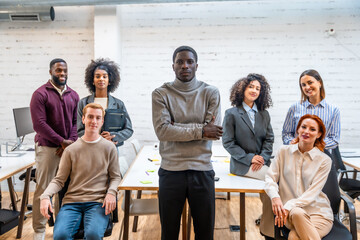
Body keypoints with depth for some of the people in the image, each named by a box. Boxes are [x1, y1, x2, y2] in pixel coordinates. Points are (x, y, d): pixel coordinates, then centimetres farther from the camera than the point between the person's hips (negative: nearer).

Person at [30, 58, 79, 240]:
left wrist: (70, 142, -7)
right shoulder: (40, 94, -4)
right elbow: (39, 124, -12)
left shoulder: (73, 96, 11)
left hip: (68, 148, 4)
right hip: (47, 148, -4)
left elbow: (76, 122, 8)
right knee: (42, 189, 1)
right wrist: (62, 141, -12)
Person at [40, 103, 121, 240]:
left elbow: (115, 177, 12)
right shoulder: (71, 150, 10)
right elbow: (59, 180, 10)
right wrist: (45, 196, -9)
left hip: (98, 202, -1)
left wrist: (111, 192, -9)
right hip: (71, 201, 1)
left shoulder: (109, 148, 9)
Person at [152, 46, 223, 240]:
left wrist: (176, 128, -12)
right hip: (171, 170, 0)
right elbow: (162, 131, -13)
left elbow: (213, 132, -8)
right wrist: (201, 130, -15)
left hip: (202, 170, 1)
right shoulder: (161, 94, 1)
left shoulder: (211, 93, 3)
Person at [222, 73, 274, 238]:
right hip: (241, 164, -5)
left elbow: (269, 139, 12)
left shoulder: (264, 114, 15)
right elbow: (228, 143, -4)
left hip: (262, 162, 5)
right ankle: (267, 228, -8)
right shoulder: (232, 114, -1)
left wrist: (262, 158, -5)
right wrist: (249, 158, -12)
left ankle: (267, 227, 2)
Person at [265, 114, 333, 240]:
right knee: (297, 213, -36)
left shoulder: (324, 160, 2)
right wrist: (275, 196, -17)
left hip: (318, 213, -1)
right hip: (290, 212, 2)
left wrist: (289, 206, -20)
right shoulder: (284, 151, 8)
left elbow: (312, 193, -6)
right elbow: (270, 177, 5)